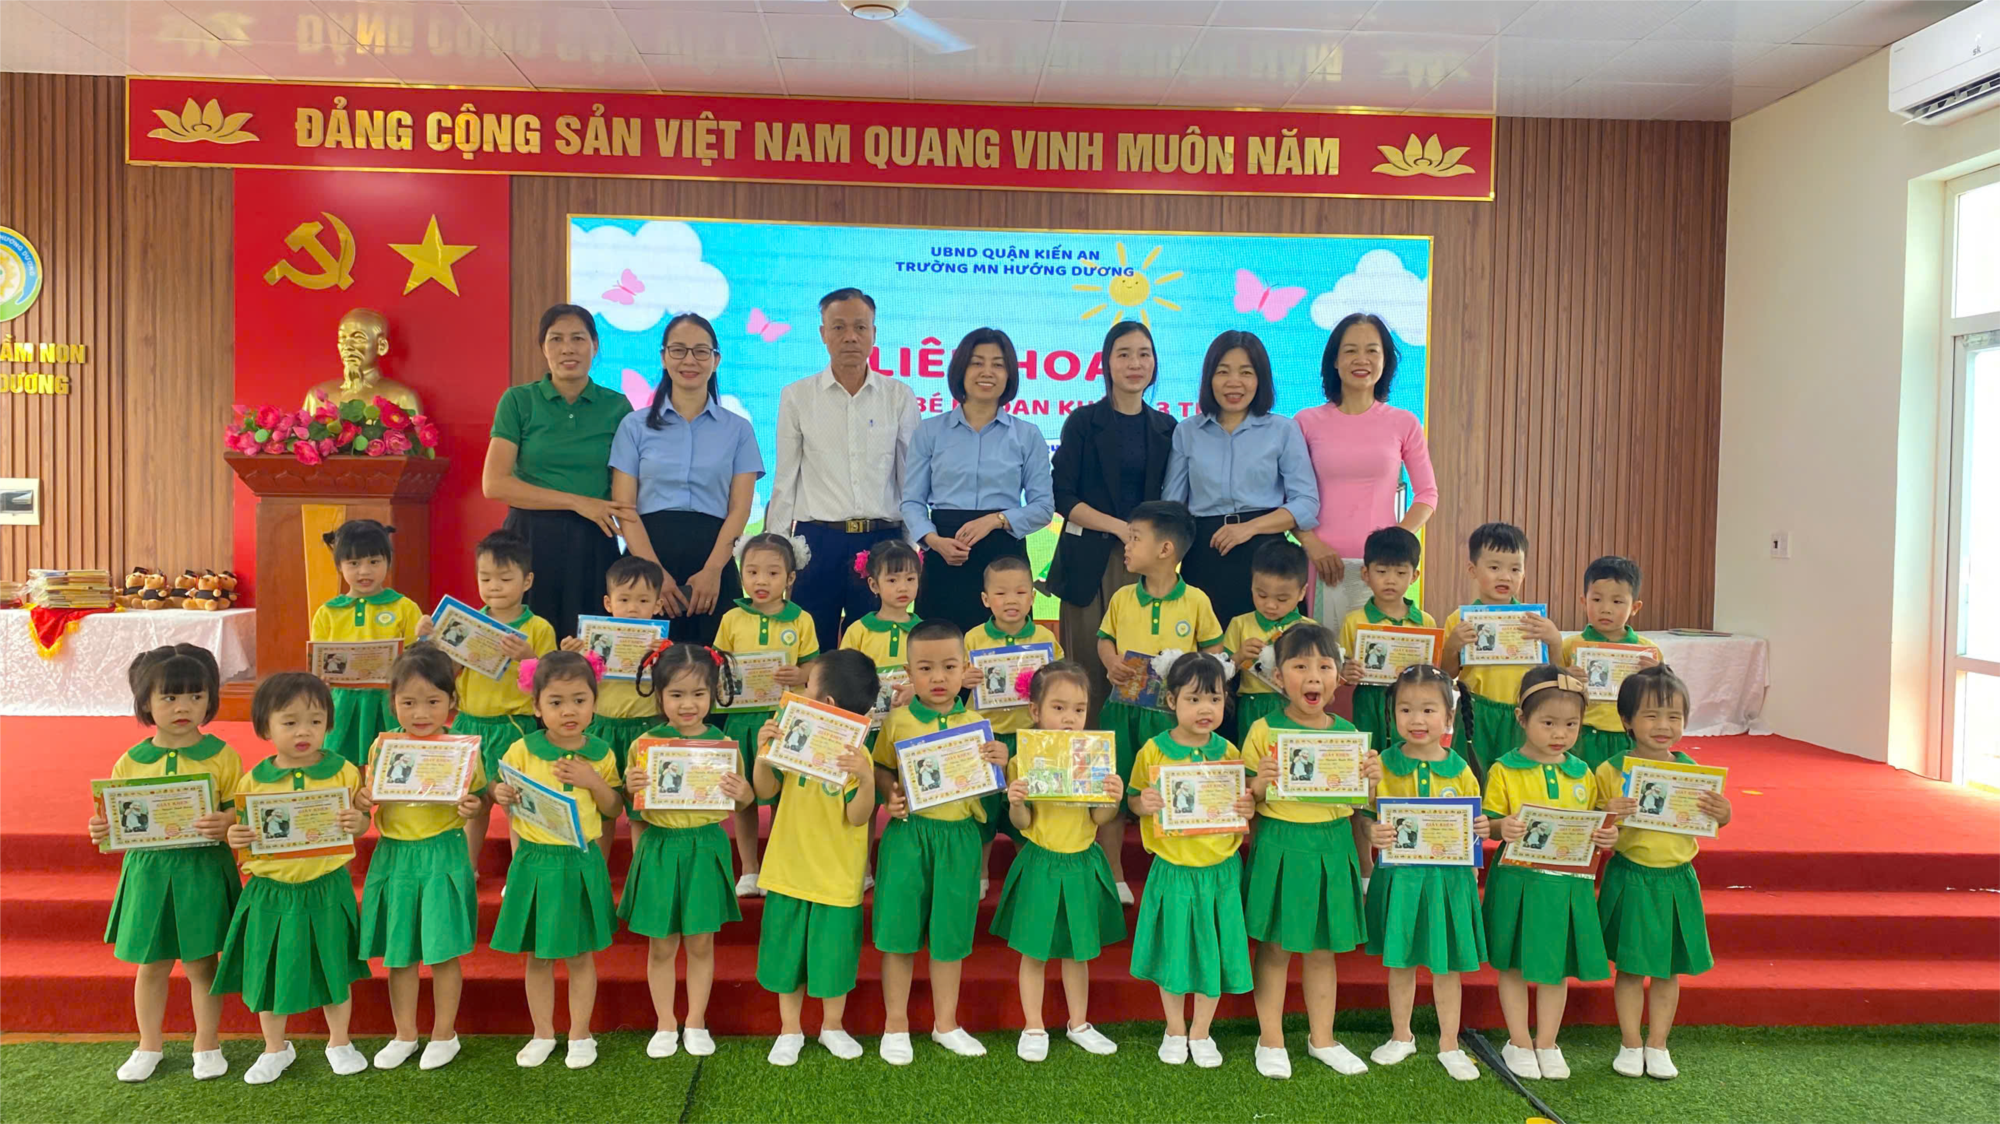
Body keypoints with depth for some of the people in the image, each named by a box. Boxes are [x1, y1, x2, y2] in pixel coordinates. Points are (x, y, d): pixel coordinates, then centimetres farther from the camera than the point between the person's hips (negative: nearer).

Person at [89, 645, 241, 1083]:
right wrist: (101, 831, -13)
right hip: (148, 869, 3)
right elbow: (117, 821, 8)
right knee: (151, 965, 14)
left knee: (200, 963, 7)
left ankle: (207, 1045, 23)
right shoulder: (130, 762, 2)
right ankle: (149, 1046, 32)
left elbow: (242, 809, -7)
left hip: (203, 870, -2)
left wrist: (226, 822, -28)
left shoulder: (221, 756, -5)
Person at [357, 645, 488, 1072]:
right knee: (398, 953, 13)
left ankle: (444, 1034, 22)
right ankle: (404, 1034, 30)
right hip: (394, 856, 3)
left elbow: (480, 796, 2)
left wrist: (473, 806, -20)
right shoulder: (383, 747, 2)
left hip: (443, 856, -3)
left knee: (443, 952, 4)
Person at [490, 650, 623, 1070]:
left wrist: (593, 781, -15)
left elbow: (615, 810, 2)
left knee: (580, 954, 10)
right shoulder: (523, 750, -5)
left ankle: (580, 1035, 25)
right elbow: (502, 792, 5)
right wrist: (501, 795, -18)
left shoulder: (601, 754, -2)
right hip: (535, 860, 0)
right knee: (538, 955, 12)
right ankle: (543, 1034, 29)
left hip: (582, 861, 0)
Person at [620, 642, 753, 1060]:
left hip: (705, 848, 0)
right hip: (660, 848, 0)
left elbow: (742, 800, 4)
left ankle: (696, 1022, 25)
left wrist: (742, 793, -19)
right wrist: (629, 787, -20)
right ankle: (665, 1025, 25)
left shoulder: (723, 744, -1)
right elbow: (634, 806, 2)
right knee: (661, 945, 9)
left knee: (701, 943, 10)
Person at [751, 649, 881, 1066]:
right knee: (786, 950, 14)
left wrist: (867, 779, -35)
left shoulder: (856, 755, -15)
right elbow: (766, 790, -1)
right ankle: (789, 1030, 32)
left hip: (837, 876, -4)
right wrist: (763, 751, -18)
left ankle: (832, 1027, 33)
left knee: (834, 952, 11)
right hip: (789, 870, 4)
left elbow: (858, 817, -18)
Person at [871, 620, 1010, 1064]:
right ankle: (895, 1024, 23)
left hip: (958, 837, 1)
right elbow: (879, 770, 6)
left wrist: (999, 764, -14)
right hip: (907, 834, -1)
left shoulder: (975, 724, 2)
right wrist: (891, 792, -13)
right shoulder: (897, 721, -2)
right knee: (899, 930, 4)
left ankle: (945, 1023, 28)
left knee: (950, 934, 11)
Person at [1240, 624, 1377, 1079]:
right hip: (1279, 844, -3)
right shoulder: (1264, 731, -7)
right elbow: (1246, 802, -3)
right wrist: (1259, 786, -24)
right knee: (1275, 946, 7)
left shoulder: (1349, 734, 4)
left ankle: (1322, 1038, 31)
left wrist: (1372, 777, -8)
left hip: (1331, 846, 3)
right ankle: (1271, 1040, 23)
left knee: (1323, 948, 14)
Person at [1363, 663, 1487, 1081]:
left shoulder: (1459, 770, 0)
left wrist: (1482, 830, -13)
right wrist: (1373, 834, -22)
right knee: (1400, 961, 13)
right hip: (1399, 876, 0)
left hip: (1448, 876, 0)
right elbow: (1366, 818, -1)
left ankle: (1449, 1045, 28)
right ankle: (1401, 1036, 32)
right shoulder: (1383, 765, -3)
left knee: (1446, 965, 11)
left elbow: (1474, 825, 9)